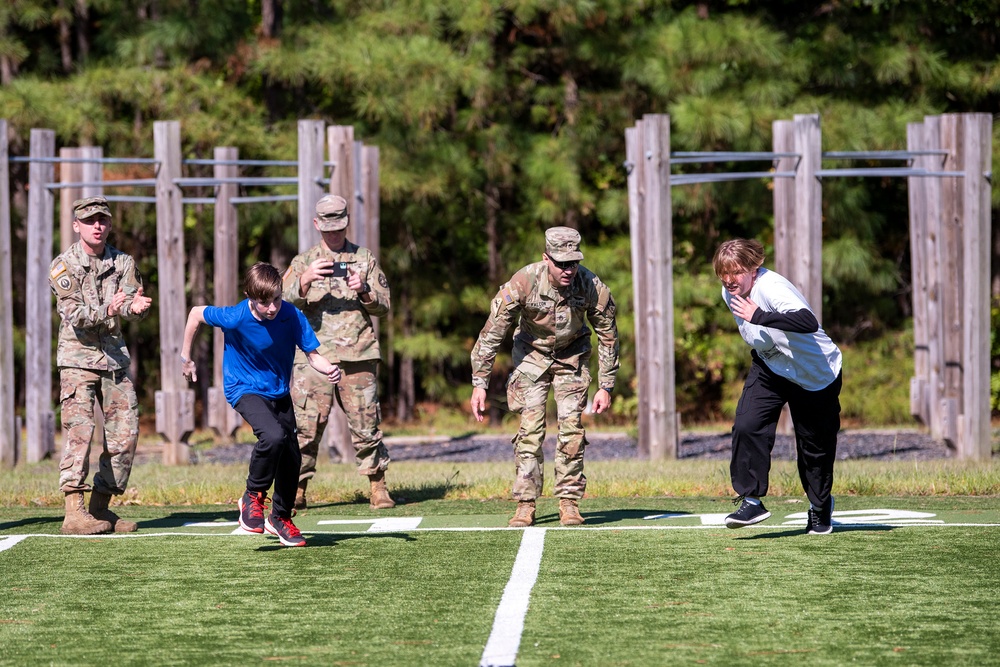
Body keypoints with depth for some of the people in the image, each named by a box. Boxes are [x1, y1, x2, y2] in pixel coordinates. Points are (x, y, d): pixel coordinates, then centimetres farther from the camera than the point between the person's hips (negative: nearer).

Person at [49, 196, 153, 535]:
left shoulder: (123, 263, 6)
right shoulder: (64, 265, -6)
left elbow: (129, 306, -7)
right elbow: (73, 315, -16)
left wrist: (135, 306, -32)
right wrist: (107, 310, -34)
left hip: (114, 355, 5)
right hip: (77, 356, -5)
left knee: (125, 431, 3)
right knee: (79, 428, -17)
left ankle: (101, 507, 14)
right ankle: (74, 512, -22)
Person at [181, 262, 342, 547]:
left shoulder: (292, 316, -19)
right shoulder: (235, 318, -25)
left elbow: (312, 354, -15)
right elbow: (196, 314, -9)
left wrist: (328, 368, -38)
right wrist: (186, 358, 1)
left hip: (279, 392, 5)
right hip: (245, 389, -4)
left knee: (291, 456, 7)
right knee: (273, 436, -30)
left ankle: (281, 518, 31)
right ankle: (253, 497, -7)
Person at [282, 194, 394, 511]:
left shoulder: (364, 259, 14)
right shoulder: (303, 262, 12)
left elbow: (384, 305, 10)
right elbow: (285, 302, -3)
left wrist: (363, 290, -10)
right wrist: (305, 280, -22)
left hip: (357, 355, 0)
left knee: (366, 423, -1)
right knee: (306, 425, -6)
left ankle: (378, 487, 9)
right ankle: (296, 491, 1)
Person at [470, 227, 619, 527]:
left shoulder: (593, 288, -26)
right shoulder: (522, 283, -31)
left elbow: (608, 337, -10)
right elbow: (491, 333, -22)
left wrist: (605, 387, -9)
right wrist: (479, 384, -23)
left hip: (572, 353, 1)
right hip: (532, 353, -1)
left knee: (572, 426, -8)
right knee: (530, 426, -11)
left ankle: (569, 502, 2)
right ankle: (526, 505, -6)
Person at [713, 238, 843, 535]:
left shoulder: (771, 288, -32)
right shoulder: (730, 293, -7)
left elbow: (808, 322, -49)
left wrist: (758, 316, -52)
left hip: (817, 375, -6)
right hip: (770, 368, 6)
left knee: (815, 446, 4)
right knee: (746, 426, -18)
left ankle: (820, 506, 31)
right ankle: (751, 501, -13)